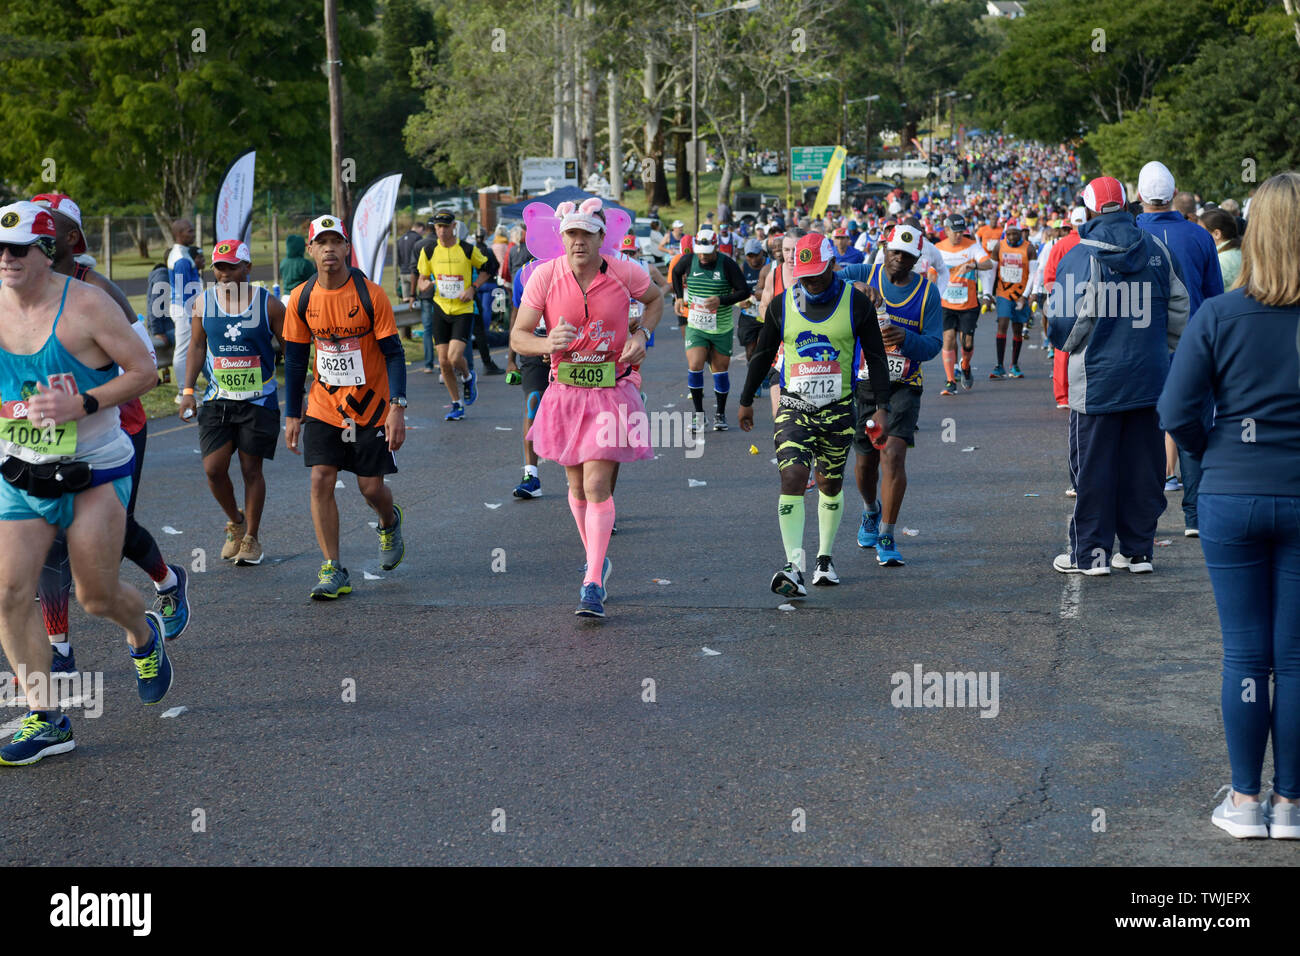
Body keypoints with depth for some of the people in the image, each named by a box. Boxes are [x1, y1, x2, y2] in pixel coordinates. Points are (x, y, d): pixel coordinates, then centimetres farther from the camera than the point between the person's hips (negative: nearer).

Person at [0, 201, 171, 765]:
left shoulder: (85, 305, -14)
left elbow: (143, 371, -11)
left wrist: (81, 405, -22)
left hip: (94, 474, -4)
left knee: (97, 597, 4)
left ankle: (144, 636, 42)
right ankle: (47, 719, 2)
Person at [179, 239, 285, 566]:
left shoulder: (268, 305, -6)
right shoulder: (203, 304, 1)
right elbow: (197, 346, 12)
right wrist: (188, 390, 6)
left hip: (259, 401, -2)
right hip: (217, 400, 3)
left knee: (251, 469, 2)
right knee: (213, 468, -5)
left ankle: (251, 537, 17)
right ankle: (235, 522, 22)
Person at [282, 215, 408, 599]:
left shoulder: (370, 295, -13)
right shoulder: (301, 299, -4)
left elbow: (393, 353, -10)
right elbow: (295, 359, 5)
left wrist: (397, 408, -19)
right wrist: (292, 416, 5)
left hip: (371, 406, -2)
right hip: (324, 405, 2)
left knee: (371, 486, 2)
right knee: (321, 480, -9)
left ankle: (390, 522, 39)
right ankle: (333, 571, -2)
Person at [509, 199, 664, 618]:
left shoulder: (624, 273, -9)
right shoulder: (545, 276, -9)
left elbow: (655, 299, 14)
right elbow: (518, 336, -7)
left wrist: (641, 335, -4)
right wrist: (547, 343, -29)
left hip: (613, 391, -2)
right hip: (565, 391, 2)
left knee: (597, 485, -12)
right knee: (577, 486, 13)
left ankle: (593, 584, -10)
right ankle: (597, 560, 36)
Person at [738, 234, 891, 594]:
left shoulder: (856, 303, -3)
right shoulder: (782, 305, 1)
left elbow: (876, 357, 2)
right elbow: (763, 355, 13)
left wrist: (880, 406, -5)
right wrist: (746, 401, 19)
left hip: (839, 409, 0)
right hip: (794, 406, 0)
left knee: (830, 485, 11)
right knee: (792, 479, -16)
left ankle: (826, 558, 29)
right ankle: (794, 568, -20)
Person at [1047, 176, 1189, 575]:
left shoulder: (1080, 257, -10)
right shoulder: (1157, 250, 3)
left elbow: (1066, 322, -11)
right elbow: (1178, 308, 10)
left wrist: (1068, 346, 11)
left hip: (1097, 379, -4)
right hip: (1149, 377, 4)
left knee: (1094, 467, 4)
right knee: (1142, 464, 10)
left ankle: (1091, 552, 9)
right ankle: (1138, 550, 16)